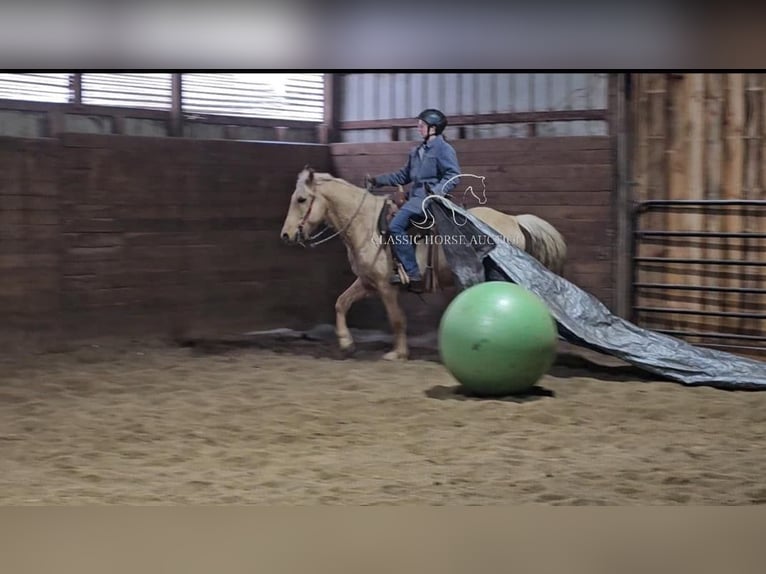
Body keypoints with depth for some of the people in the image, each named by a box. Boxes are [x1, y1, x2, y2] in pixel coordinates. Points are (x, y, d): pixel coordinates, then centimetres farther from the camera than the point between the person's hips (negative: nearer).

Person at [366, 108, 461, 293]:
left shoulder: (444, 149, -6)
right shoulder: (416, 151, 19)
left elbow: (453, 176, -15)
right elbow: (403, 176, 24)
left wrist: (437, 190, -32)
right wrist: (378, 180, 18)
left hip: (430, 198, -9)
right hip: (416, 198, 9)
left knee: (395, 225, -23)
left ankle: (413, 274, -21)